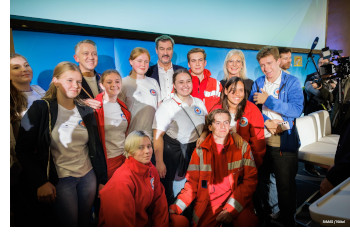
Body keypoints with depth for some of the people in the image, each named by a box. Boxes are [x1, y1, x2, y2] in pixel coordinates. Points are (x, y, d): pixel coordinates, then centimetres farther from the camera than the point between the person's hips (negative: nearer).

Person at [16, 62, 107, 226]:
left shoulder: (86, 111, 6)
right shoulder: (40, 109, -7)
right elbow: (23, 150, -9)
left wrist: (102, 179, 9)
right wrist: (40, 182, -14)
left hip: (88, 176, 4)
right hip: (60, 180, -4)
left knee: (85, 222, 15)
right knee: (69, 225, 4)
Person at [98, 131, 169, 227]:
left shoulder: (151, 169, -2)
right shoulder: (122, 180, -25)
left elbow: (159, 200, 3)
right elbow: (122, 223, -21)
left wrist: (162, 225, -3)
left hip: (146, 220, 8)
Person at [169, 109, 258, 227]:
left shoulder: (243, 146, 6)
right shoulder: (200, 150, 8)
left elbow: (250, 179, 1)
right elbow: (192, 183, 8)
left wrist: (232, 208, -12)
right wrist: (176, 207, -7)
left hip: (237, 202, 0)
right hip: (209, 204, 1)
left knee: (247, 223, -27)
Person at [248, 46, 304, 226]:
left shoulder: (292, 82, -2)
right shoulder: (258, 83, 10)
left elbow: (296, 110, -14)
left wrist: (268, 100, -16)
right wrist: (266, 121, -12)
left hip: (284, 142, -3)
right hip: (259, 139, 4)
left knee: (285, 184, 4)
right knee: (260, 180, 14)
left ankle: (287, 220, 25)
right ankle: (263, 213, 36)